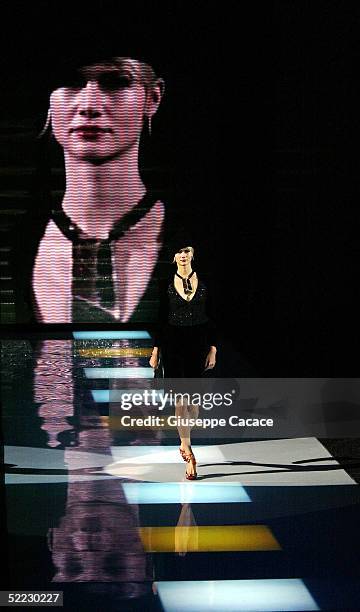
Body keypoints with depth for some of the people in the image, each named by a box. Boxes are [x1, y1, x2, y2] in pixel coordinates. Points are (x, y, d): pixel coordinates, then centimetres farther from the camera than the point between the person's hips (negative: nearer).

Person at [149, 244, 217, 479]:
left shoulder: (203, 283, 3)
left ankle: (184, 443, 29)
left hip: (198, 344, 1)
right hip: (174, 344, -1)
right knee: (181, 399, -4)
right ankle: (189, 454, 2)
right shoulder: (167, 285, 2)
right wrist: (156, 351, 3)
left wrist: (213, 350, -1)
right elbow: (161, 319, 5)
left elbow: (211, 318, 4)